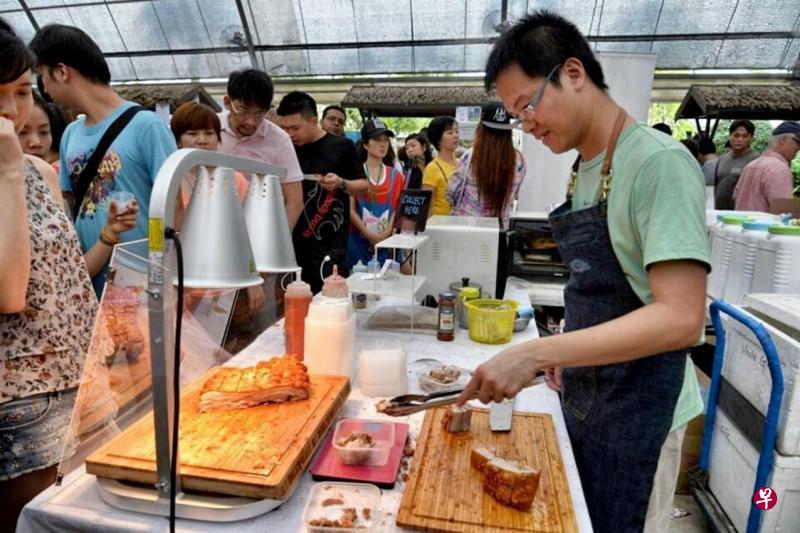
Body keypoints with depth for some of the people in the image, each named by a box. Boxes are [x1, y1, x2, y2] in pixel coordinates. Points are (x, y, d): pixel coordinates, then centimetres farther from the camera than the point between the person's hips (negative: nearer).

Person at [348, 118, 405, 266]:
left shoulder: (395, 175, 10)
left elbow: (397, 209, 6)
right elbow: (351, 210, -4)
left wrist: (385, 234, -7)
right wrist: (370, 236, -10)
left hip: (387, 242, 2)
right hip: (359, 241, -2)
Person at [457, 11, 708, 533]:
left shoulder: (659, 163, -19)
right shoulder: (585, 167, 5)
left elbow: (681, 318, -27)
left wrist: (535, 353, -30)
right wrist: (562, 350, 2)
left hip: (637, 409, -7)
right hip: (582, 395, 7)